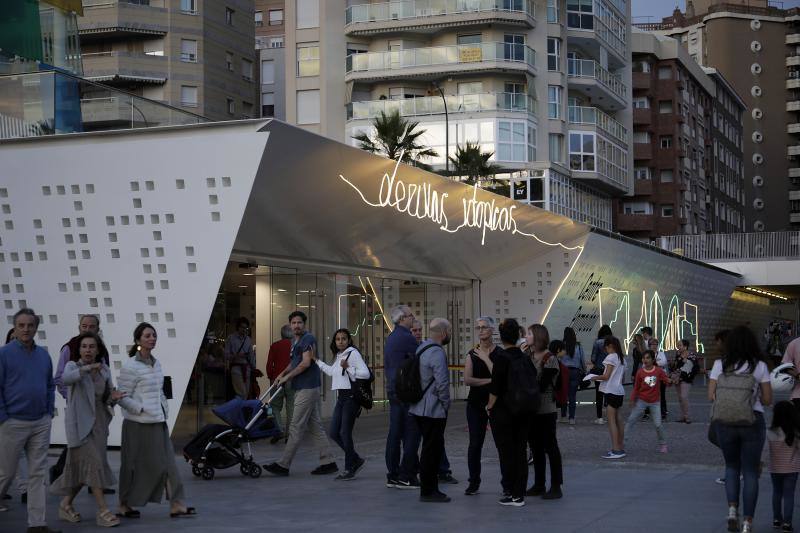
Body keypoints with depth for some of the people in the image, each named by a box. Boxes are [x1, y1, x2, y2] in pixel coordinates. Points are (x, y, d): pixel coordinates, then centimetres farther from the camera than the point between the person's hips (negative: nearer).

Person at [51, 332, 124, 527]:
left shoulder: (104, 370, 7)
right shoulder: (72, 366, -7)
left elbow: (107, 399, 10)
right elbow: (66, 379, -31)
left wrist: (114, 398, -13)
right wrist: (87, 368, -43)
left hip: (99, 424, 6)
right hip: (79, 424, -6)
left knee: (81, 469, 12)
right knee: (94, 465, -13)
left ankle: (65, 505, 29)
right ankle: (103, 511, -9)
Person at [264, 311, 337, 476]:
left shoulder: (308, 339, -11)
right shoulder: (295, 342, 19)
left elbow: (306, 363, -19)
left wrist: (287, 377, -13)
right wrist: (283, 373, 13)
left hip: (307, 389, -10)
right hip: (303, 388, 10)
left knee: (296, 428, -6)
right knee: (315, 426, 8)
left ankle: (283, 465, -4)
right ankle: (328, 462, 9)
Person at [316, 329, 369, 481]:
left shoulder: (353, 353, -8)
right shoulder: (339, 356, 17)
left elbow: (366, 373, -18)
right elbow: (332, 371, 36)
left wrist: (348, 368, -21)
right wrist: (317, 361, 39)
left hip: (351, 396, -9)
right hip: (341, 397, 9)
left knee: (345, 433, -7)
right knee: (334, 433, 6)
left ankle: (349, 470, 3)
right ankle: (356, 460, 20)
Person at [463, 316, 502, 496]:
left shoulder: (500, 353, -2)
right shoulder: (472, 354, 4)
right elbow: (467, 380, -7)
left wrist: (486, 359, -14)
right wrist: (489, 381, -13)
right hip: (476, 404, 2)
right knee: (475, 444, 2)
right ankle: (474, 483, 12)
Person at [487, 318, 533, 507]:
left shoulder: (502, 358, -15)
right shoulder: (526, 358, 4)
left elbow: (495, 387, -16)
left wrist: (490, 406, -2)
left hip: (503, 412, -6)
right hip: (523, 412, 6)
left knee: (506, 453, 1)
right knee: (520, 452, 9)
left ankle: (510, 494, 4)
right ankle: (519, 495, 12)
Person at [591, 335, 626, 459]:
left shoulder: (611, 357, -10)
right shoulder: (622, 359, 16)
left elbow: (606, 376, -16)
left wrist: (595, 378, 0)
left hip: (611, 391, -9)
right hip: (620, 391, 9)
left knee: (611, 420, -9)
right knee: (618, 420, 14)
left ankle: (616, 450, -14)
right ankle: (621, 448, 18)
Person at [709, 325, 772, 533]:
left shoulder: (720, 365, -2)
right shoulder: (760, 366, -3)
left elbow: (711, 396, -3)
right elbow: (768, 399, -1)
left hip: (725, 421, 1)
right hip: (753, 421, -1)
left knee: (731, 466, 20)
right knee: (750, 471, 7)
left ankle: (732, 510, 2)